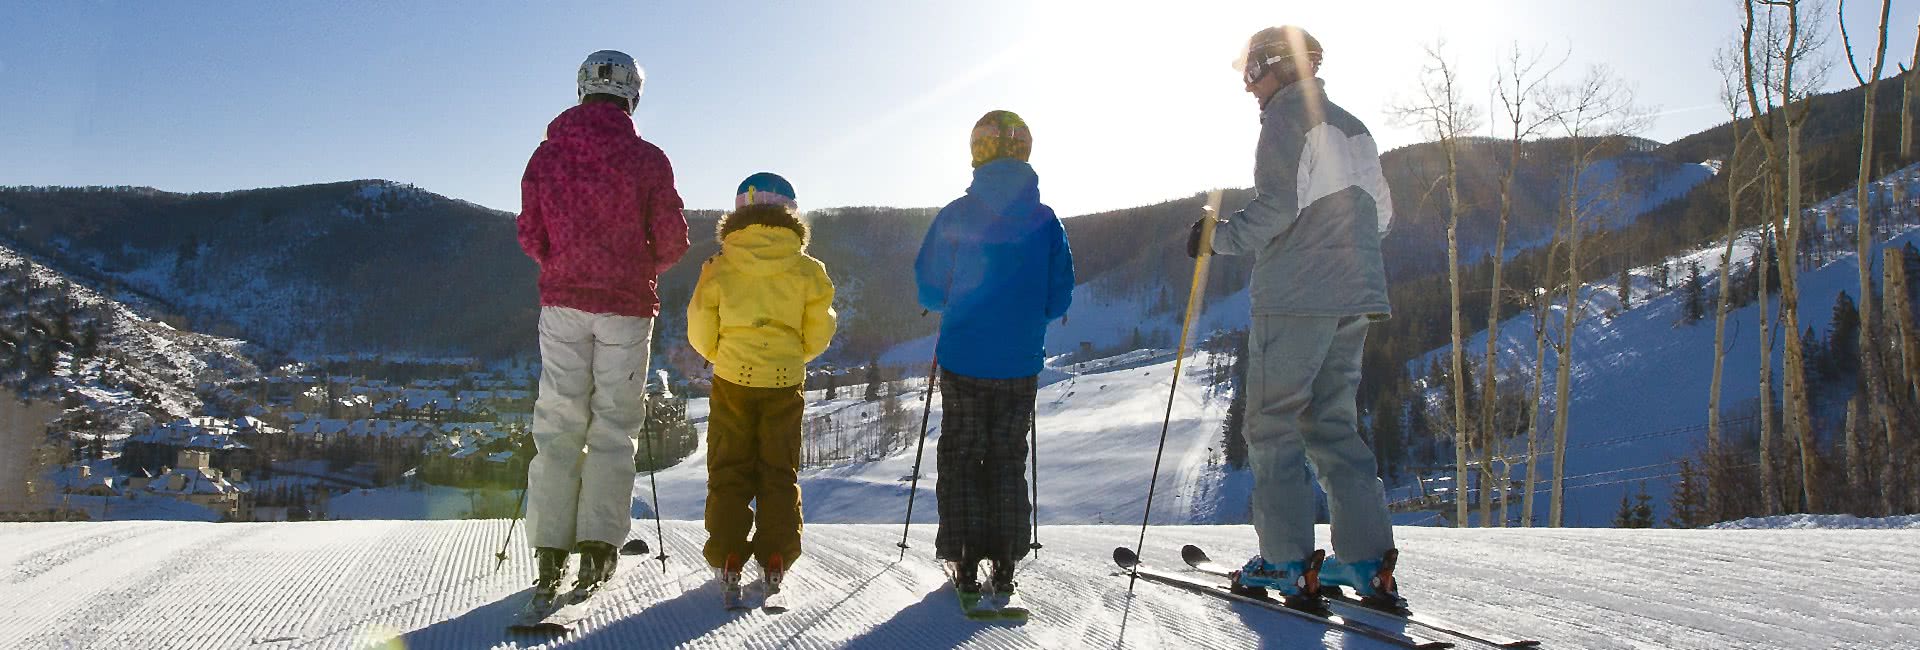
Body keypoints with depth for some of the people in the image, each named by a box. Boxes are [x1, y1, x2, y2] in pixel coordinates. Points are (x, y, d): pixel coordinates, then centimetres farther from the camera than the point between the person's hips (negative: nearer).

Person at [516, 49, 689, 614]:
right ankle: (597, 548, 3)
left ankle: (550, 553, 5)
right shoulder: (647, 160, -6)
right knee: (613, 425, 6)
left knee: (558, 425, 7)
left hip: (563, 303, 2)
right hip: (626, 308, -2)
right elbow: (672, 243, -5)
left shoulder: (547, 155, 2)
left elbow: (530, 239, 6)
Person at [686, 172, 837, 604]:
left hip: (732, 379, 0)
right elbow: (818, 334, 0)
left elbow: (701, 334, 1)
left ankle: (727, 560, 9)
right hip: (785, 381, 0)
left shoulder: (718, 269, -4)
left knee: (729, 472, 11)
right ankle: (775, 560, 12)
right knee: (780, 472, 12)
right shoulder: (807, 270, -4)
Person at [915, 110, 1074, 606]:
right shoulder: (1046, 220, -4)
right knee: (1008, 459, 14)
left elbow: (929, 290, -3)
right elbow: (1059, 299, 0)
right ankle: (1005, 564, 14)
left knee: (960, 457, 12)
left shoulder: (955, 216, -8)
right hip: (1020, 363, 2)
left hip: (962, 360, -1)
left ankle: (965, 564, 12)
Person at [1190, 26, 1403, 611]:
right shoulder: (1351, 126, 21)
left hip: (1296, 296, -8)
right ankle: (1370, 562, 8)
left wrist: (1218, 238, -7)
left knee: (1272, 423, -2)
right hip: (1356, 297, 8)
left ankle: (1289, 564, -4)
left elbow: (1278, 205, -16)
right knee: (1332, 422, 12)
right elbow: (1380, 211, 22)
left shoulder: (1287, 116, -4)